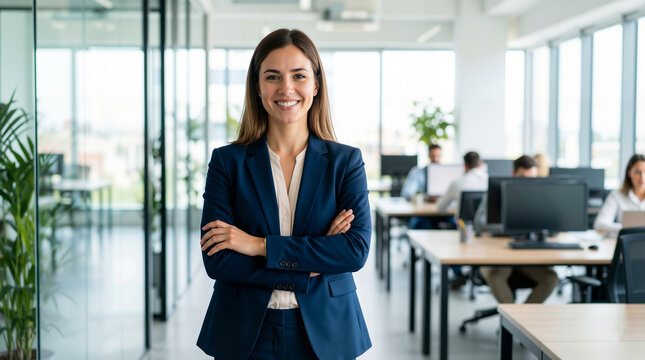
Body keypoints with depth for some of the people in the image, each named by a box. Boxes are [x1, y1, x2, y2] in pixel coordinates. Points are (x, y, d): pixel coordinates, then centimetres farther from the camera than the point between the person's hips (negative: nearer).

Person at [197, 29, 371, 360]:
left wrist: (260, 245, -16)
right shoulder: (227, 161, -1)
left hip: (324, 333, 0)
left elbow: (357, 249, -12)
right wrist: (309, 269, -15)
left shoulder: (345, 161, -1)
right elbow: (216, 259, -9)